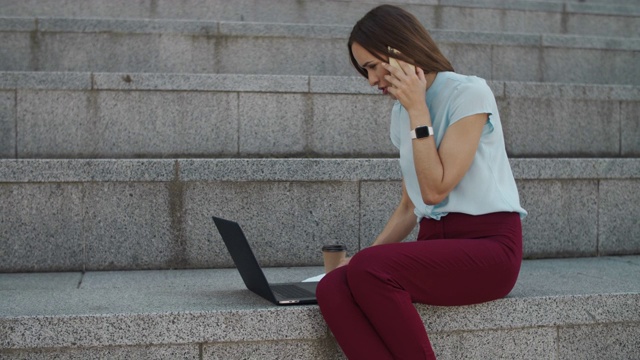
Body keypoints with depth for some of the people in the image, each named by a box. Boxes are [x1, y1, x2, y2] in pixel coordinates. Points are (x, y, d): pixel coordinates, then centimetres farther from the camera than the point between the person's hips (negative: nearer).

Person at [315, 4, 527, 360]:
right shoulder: (400, 113, 14)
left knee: (369, 270, -31)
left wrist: (418, 110, -11)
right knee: (332, 288, -23)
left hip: (488, 246, -6)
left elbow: (436, 189, -15)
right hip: (435, 243, 6)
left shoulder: (469, 93, -7)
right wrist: (365, 256, 4)